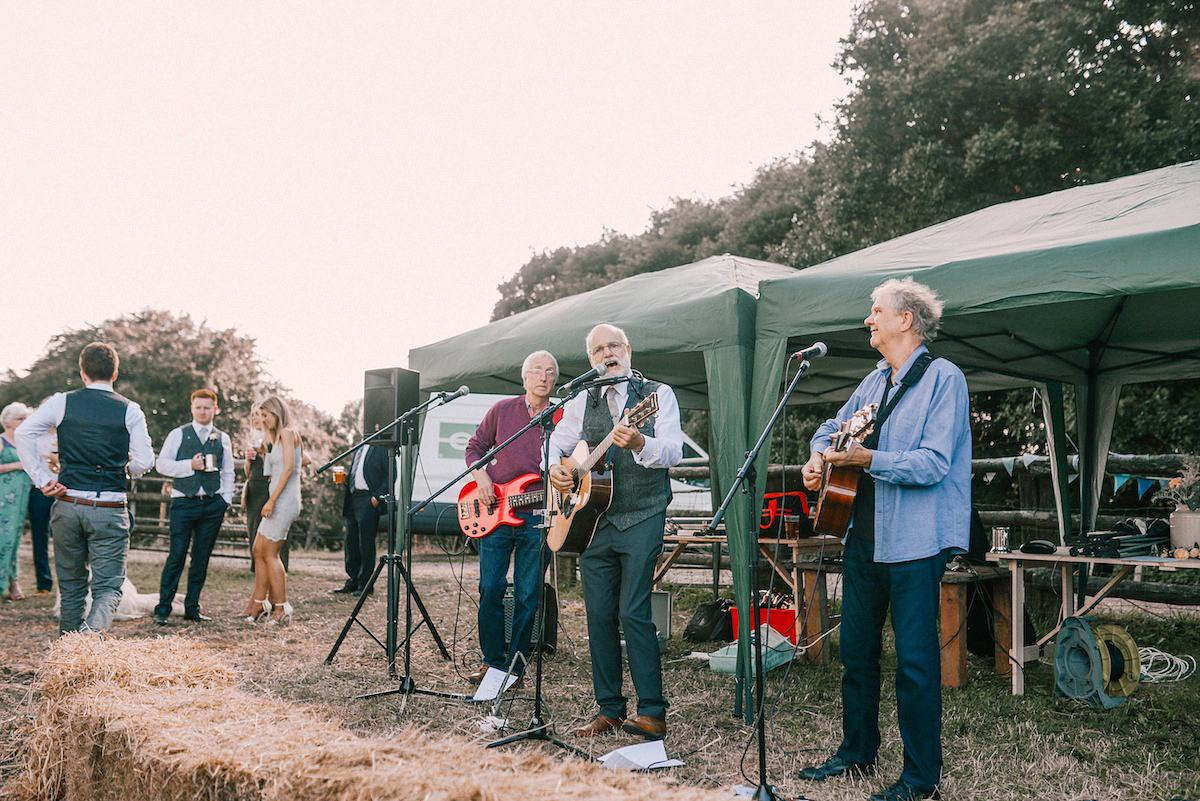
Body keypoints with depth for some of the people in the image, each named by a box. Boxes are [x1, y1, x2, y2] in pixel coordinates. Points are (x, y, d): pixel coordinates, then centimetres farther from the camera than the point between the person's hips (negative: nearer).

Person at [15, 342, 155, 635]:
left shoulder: (62, 402, 2)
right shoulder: (130, 410, -2)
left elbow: (23, 433, -8)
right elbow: (144, 463, -5)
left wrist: (43, 479, -4)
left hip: (68, 505, 2)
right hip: (110, 510, -2)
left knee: (71, 585, 18)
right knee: (108, 587, 2)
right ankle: (93, 631, -25)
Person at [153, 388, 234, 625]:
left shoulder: (222, 438, 13)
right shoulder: (178, 434, 7)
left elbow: (228, 473, 16)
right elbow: (161, 463, 0)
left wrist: (225, 500, 6)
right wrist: (190, 465, -11)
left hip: (213, 504, 2)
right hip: (184, 502, -2)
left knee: (202, 558, 6)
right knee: (177, 556, -6)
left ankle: (192, 608, 15)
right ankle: (162, 609, 2)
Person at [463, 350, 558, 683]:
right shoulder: (502, 410, 6)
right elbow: (475, 448, 14)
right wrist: (481, 477, -3)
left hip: (537, 518, -1)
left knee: (527, 596, 2)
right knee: (490, 589, 2)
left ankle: (515, 665, 15)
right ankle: (491, 661, 17)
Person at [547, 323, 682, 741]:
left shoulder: (658, 393, 1)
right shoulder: (582, 401, 14)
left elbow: (673, 451, -10)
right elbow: (557, 441, 18)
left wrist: (639, 443, -31)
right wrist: (554, 468, -4)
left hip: (642, 518, -4)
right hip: (592, 519, 4)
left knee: (633, 612, -11)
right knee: (599, 615, 5)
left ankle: (652, 713, -3)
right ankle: (609, 710, 16)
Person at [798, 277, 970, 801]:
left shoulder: (943, 378, -9)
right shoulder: (875, 381, 16)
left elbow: (933, 463, -19)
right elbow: (834, 428, 28)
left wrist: (867, 459, -27)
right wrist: (819, 459, 7)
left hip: (914, 542, -8)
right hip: (862, 537, 8)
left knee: (915, 659, -2)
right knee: (856, 650, 16)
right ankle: (857, 752, 31)